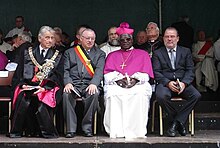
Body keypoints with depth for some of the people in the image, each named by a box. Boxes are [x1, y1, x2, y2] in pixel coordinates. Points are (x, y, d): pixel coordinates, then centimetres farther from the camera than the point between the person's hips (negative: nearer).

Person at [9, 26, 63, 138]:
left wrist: (44, 88, -12)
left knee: (43, 101, -33)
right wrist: (23, 84, -7)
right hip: (27, 87, 1)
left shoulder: (57, 56, 15)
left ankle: (48, 132, -18)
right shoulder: (28, 53, 17)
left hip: (47, 89, 0)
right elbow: (18, 74, 14)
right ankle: (16, 131, -17)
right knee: (23, 101, -31)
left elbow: (57, 77, 5)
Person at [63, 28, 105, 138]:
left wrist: (93, 83, -19)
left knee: (94, 94, -34)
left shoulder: (100, 54, 18)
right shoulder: (69, 52, 19)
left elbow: (99, 71, 1)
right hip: (73, 84, 0)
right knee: (66, 94, -33)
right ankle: (71, 129, -23)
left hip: (90, 84, 0)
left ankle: (87, 127, -20)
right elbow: (65, 70, 7)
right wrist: (68, 83, -14)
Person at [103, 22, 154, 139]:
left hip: (137, 84, -1)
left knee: (141, 94, -36)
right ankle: (117, 131, -34)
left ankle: (137, 130, -35)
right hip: (116, 84, 1)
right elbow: (108, 75, 10)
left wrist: (134, 79, -13)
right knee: (112, 93, -35)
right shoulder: (112, 56, 25)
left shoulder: (142, 54, 22)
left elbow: (145, 74, 8)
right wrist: (119, 79, -10)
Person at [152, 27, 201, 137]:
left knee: (196, 95, -28)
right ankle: (180, 122, -14)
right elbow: (156, 72, 1)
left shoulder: (186, 52, 17)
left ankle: (176, 122, -18)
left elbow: (190, 71, 7)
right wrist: (168, 83, -17)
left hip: (183, 83, 2)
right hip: (165, 83, -1)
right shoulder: (157, 53, 13)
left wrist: (184, 83, -14)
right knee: (161, 96, -35)